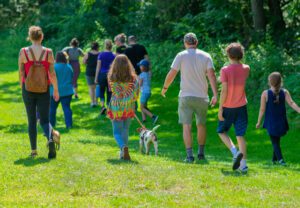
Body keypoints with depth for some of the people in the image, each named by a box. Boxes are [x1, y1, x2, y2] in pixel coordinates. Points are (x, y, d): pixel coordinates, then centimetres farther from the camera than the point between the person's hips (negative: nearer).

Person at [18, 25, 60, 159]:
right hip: (43, 90, 0)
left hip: (28, 89, 0)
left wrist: (22, 88, 12)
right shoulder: (48, 52, -5)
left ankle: (34, 150, 12)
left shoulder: (23, 52, -6)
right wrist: (56, 90, 6)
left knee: (31, 120, 12)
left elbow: (21, 73, -2)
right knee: (44, 119, 6)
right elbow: (52, 73, -4)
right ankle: (50, 138, -26)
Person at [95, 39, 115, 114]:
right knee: (109, 93, 8)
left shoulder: (101, 54, -5)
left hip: (102, 74, 0)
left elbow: (98, 67, -4)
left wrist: (96, 77, 0)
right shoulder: (113, 56, -3)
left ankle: (103, 106, -11)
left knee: (101, 92, 12)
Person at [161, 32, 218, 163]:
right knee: (201, 124, 17)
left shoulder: (181, 56, -2)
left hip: (186, 96, -2)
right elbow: (211, 75, -8)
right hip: (202, 96, 2)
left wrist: (165, 88, 11)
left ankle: (190, 155, -9)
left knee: (187, 126, -1)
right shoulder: (206, 56, 2)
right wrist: (215, 95, -12)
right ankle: (201, 153, 24)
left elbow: (171, 74, -5)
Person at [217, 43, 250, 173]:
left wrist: (220, 109, -12)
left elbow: (224, 91, -17)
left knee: (222, 131, 15)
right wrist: (238, 60, 15)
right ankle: (243, 164, -1)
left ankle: (235, 152, -9)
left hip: (228, 107, -3)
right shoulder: (246, 69, -2)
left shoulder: (225, 70, -14)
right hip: (241, 107, 4)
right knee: (240, 135, 7)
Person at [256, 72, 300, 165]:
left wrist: (259, 122, 3)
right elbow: (291, 103, -17)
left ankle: (280, 159, -16)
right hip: (281, 122, 2)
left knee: (274, 142, 3)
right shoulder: (285, 92, -4)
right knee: (277, 140, 21)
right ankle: (274, 159, 26)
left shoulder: (265, 94, -9)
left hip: (271, 122, -2)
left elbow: (262, 109, -7)